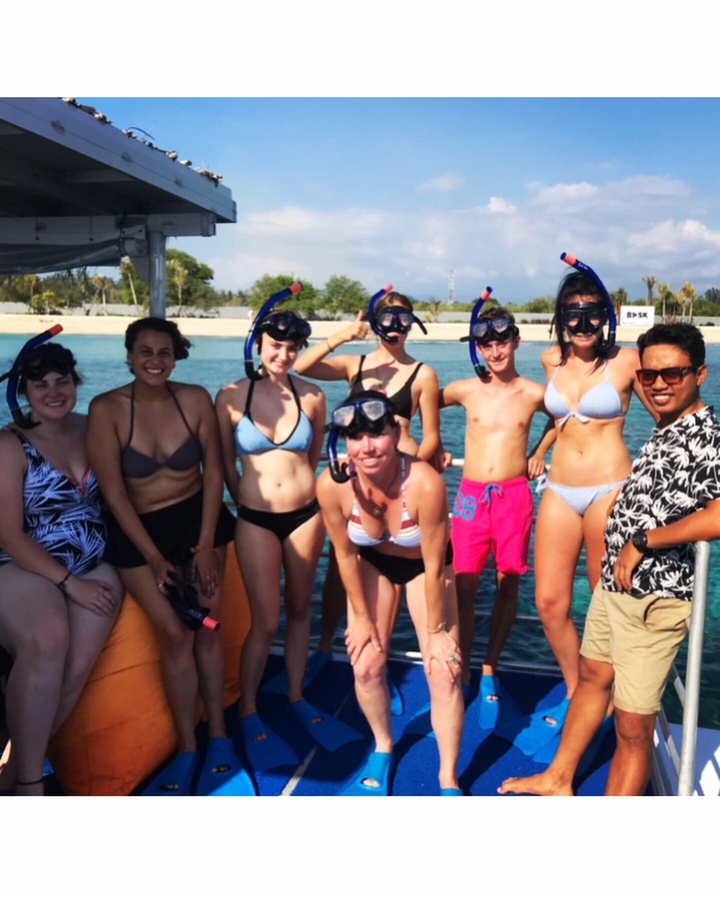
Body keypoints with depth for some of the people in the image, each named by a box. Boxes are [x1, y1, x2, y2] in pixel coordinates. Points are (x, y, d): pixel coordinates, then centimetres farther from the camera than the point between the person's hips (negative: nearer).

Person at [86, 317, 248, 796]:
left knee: (206, 629, -1)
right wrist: (154, 559, -10)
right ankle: (187, 749, 10)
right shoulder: (107, 409, -14)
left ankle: (219, 736, 16)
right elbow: (113, 491, -11)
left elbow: (213, 472, -5)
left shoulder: (196, 399, -9)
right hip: (138, 530, -1)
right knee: (176, 634, -6)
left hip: (197, 518, 1)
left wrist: (206, 545, -8)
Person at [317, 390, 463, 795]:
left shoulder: (425, 483, -39)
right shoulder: (333, 485, -31)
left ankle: (449, 779, 18)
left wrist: (437, 631, -13)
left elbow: (434, 567, -25)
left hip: (423, 564, -2)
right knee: (366, 664, 3)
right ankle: (383, 748, 34)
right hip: (372, 563, 2)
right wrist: (361, 616, -3)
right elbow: (345, 554, -13)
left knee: (443, 670, -4)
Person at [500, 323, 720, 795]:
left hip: (654, 599, -9)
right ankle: (558, 778, 44)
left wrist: (642, 541, -23)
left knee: (633, 725, 1)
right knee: (593, 677, 23)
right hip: (615, 582, 10)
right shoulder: (666, 428, 9)